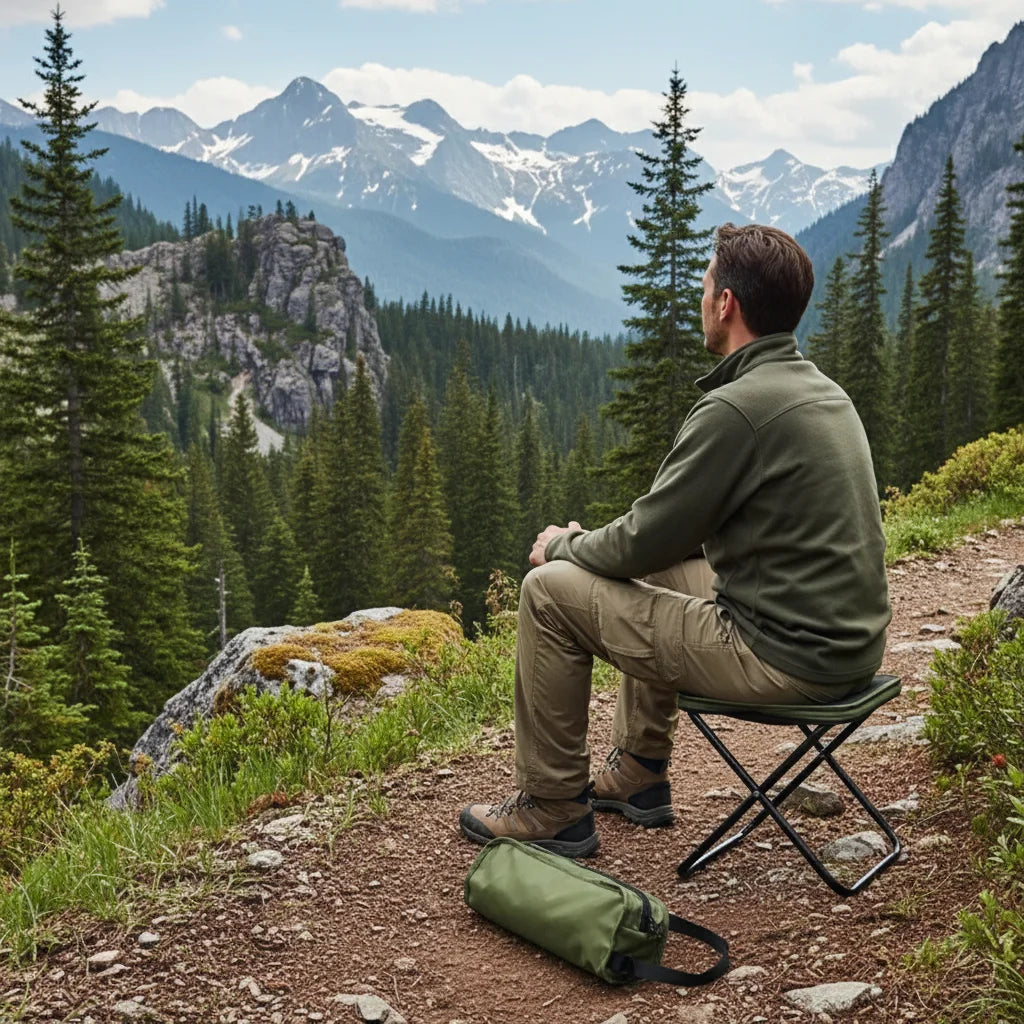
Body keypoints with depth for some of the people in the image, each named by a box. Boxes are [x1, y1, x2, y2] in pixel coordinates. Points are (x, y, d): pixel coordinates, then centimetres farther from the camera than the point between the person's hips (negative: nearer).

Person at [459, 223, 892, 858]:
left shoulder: (736, 408, -20)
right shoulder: (823, 391, 10)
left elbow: (645, 541, -15)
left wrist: (565, 546, 6)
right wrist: (594, 544, 17)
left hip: (783, 658, -9)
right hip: (850, 644, 9)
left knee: (550, 591, -2)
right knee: (653, 571, 28)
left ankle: (552, 810, 12)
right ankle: (638, 775, 34)